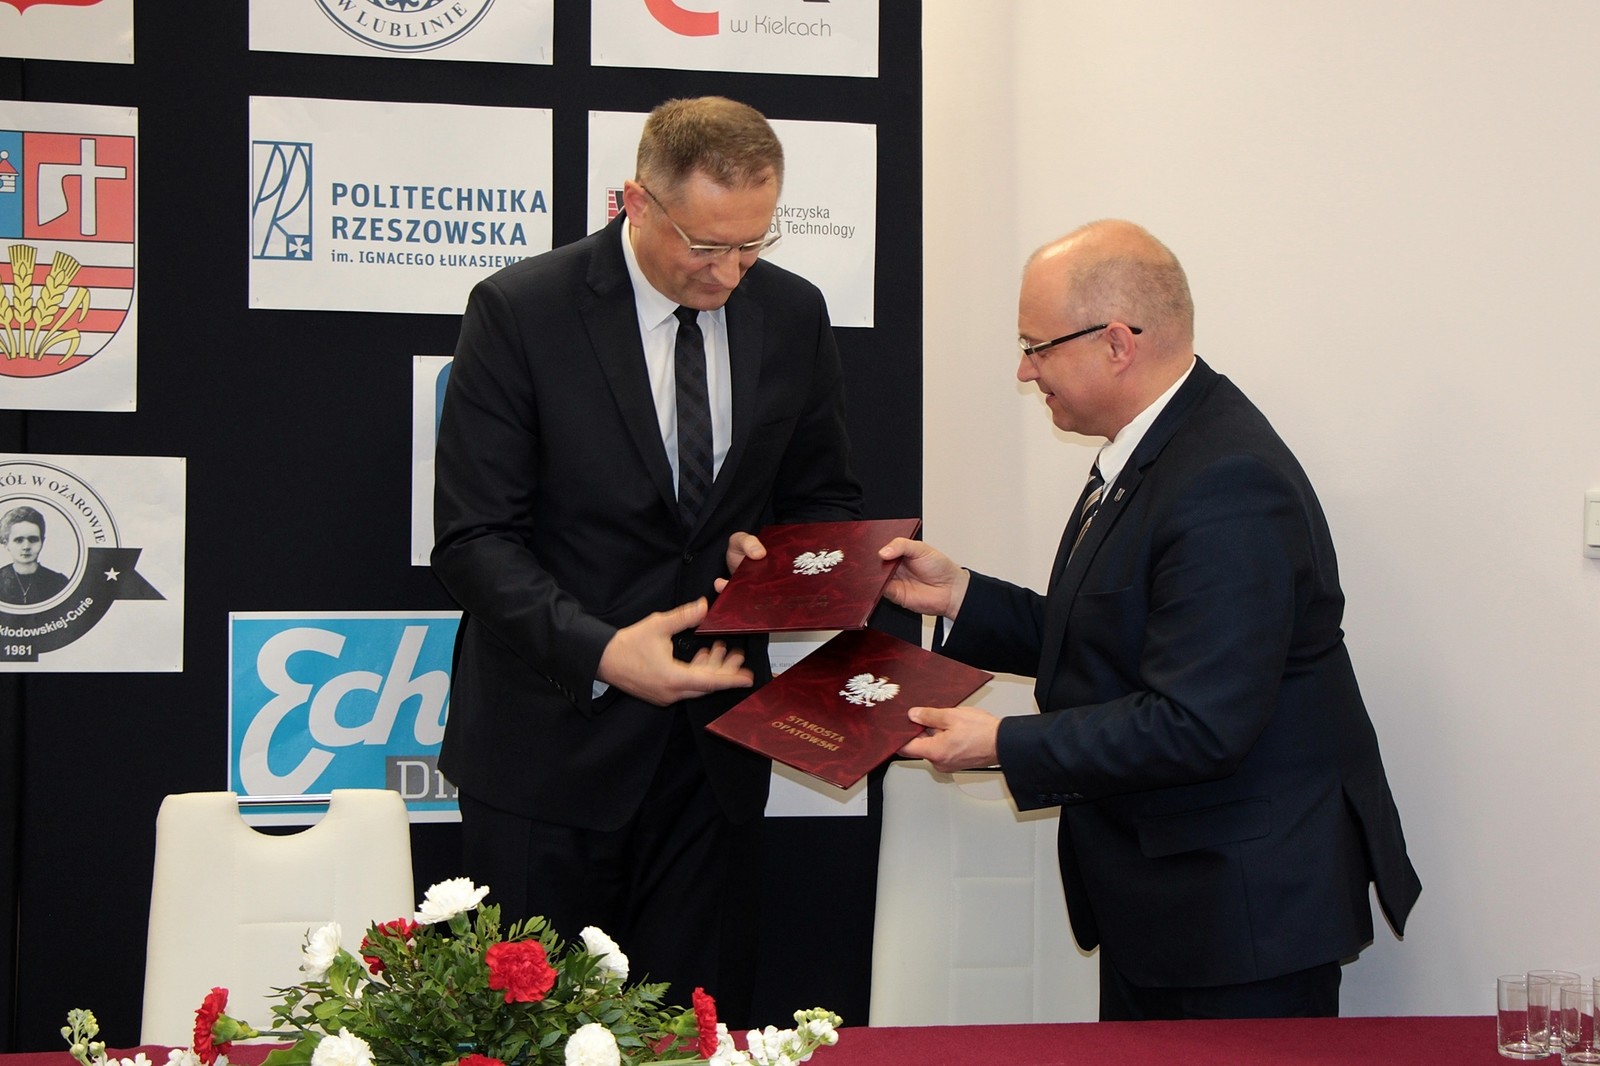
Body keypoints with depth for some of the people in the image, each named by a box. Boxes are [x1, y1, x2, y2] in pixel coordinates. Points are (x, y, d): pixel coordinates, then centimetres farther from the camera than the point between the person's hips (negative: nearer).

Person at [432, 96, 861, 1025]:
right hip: (552, 743, -3)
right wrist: (599, 651, -27)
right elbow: (475, 538, -12)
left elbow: (827, 498, 14)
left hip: (716, 740, 3)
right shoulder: (521, 312, -10)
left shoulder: (792, 314, 3)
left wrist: (778, 554, -9)